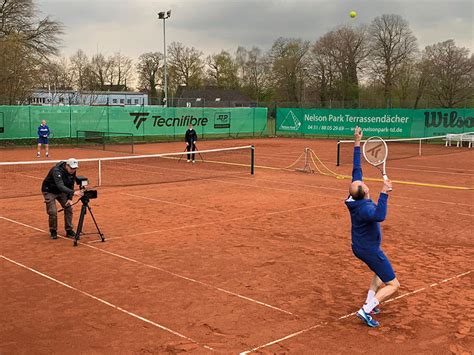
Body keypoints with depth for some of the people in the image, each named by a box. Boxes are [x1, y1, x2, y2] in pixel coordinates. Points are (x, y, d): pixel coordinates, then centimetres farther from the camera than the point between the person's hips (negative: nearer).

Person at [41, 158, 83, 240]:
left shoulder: (72, 172, -14)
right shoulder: (57, 171, -36)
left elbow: (71, 186, -5)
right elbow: (60, 186, -48)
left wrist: (70, 199, -16)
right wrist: (73, 192, -60)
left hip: (61, 191, 6)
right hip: (49, 191, -6)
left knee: (69, 208, -3)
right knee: (53, 212, -14)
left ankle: (69, 231, 8)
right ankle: (53, 232, 7)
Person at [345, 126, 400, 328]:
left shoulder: (355, 197, -9)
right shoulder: (365, 208, -32)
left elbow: (356, 169, -3)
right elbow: (379, 216, -55)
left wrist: (357, 144, -3)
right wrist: (384, 194, -56)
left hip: (360, 247, 9)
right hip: (369, 250, -9)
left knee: (380, 273, 32)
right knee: (393, 284, -1)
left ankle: (369, 303, 25)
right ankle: (366, 311, -11)